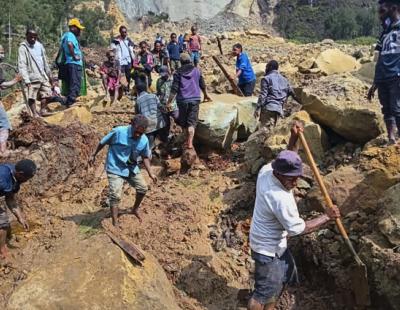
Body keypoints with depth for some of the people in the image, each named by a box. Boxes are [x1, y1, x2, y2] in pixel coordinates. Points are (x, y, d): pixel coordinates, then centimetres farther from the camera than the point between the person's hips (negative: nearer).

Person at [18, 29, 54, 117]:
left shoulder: (39, 45, 11)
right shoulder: (23, 48, -7)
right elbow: (22, 66, -14)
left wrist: (49, 75, 21)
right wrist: (26, 80, -22)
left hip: (43, 76, 6)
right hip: (33, 77, -6)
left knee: (47, 94, 7)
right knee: (32, 97, -4)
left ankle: (43, 110, 20)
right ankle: (35, 114, 3)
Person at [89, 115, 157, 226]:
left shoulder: (144, 140, -10)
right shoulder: (118, 132, -23)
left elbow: (145, 157, 6)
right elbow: (103, 142, -8)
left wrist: (150, 173, 0)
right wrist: (94, 155, 2)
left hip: (132, 168, 5)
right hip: (115, 169, -5)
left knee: (143, 188, 9)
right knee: (115, 196, -12)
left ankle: (135, 209, 36)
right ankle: (115, 223, -2)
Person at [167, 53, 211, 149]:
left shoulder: (178, 72, 0)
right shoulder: (196, 70, 7)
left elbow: (174, 89, -7)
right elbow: (202, 85, 13)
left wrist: (169, 102, -4)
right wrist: (206, 95, 30)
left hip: (182, 100, -1)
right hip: (195, 99, 1)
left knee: (183, 122, 16)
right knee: (192, 122, -1)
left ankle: (188, 140, 26)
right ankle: (190, 142, -13)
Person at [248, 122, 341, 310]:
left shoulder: (266, 170, -13)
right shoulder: (282, 199, -35)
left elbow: (288, 160, 8)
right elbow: (298, 229, -24)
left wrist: (293, 139, -7)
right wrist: (327, 217, -15)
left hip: (276, 243, 10)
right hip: (268, 249, -10)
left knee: (284, 276, 28)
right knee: (265, 291, 7)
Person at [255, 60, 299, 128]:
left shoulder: (266, 78, 3)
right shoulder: (284, 80, 22)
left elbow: (263, 95, -7)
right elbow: (292, 93, 23)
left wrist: (258, 109, -9)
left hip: (268, 107, -6)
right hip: (278, 108, 6)